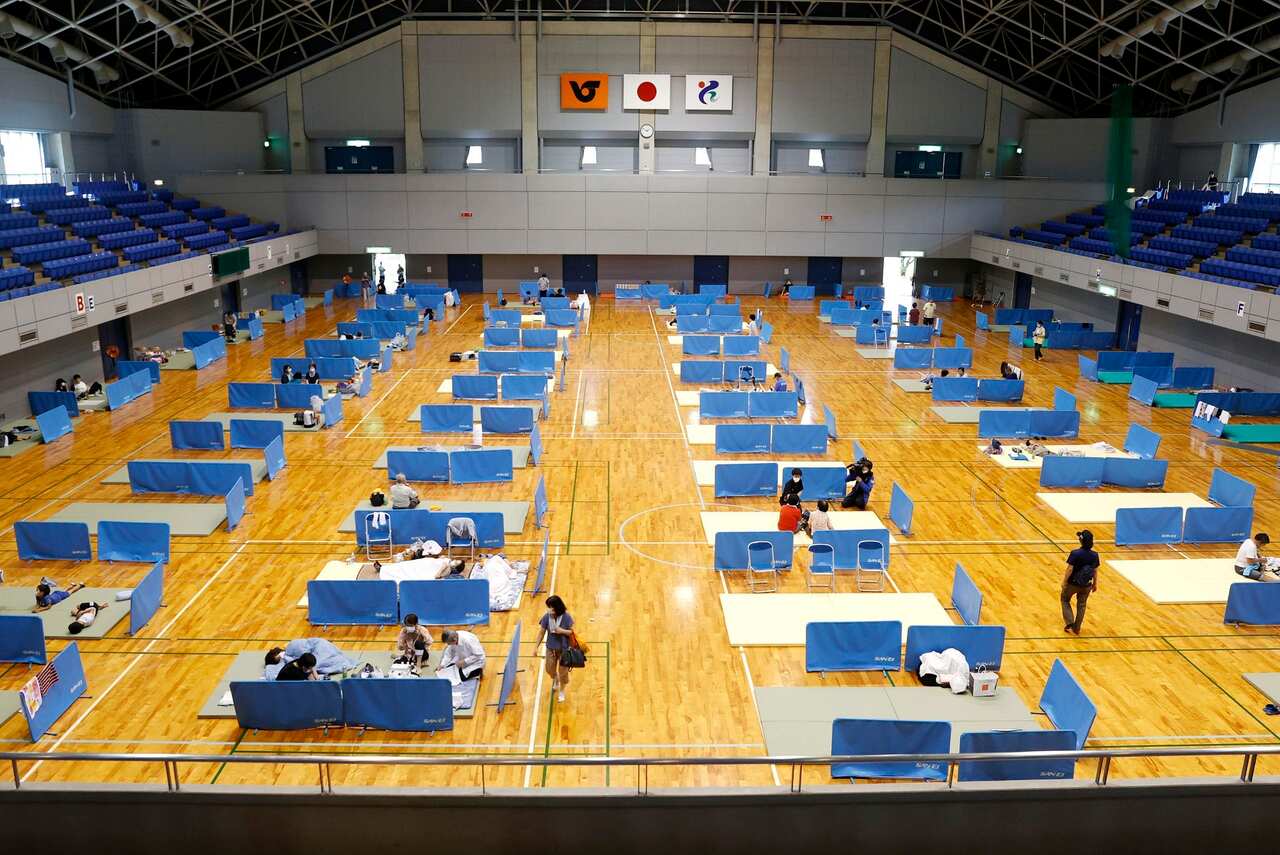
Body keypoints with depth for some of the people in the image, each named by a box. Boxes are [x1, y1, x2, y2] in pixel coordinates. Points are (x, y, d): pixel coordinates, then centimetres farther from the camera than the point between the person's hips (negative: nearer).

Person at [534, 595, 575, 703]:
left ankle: (561, 691, 34)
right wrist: (536, 647, -4)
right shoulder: (547, 617, -13)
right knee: (550, 670, 16)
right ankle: (555, 680, 52)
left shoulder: (566, 617, -18)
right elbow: (541, 632, -4)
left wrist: (562, 631, -27)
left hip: (564, 648, -2)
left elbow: (572, 632, -9)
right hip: (551, 648, 2)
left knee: (563, 671, 9)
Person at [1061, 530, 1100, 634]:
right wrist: (1095, 584, 14)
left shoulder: (1075, 554, -23)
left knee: (1065, 599, 22)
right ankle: (1077, 628, 27)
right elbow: (1095, 571, 0)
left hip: (1073, 583, -3)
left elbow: (1070, 569, -19)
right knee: (1081, 605, 21)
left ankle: (1069, 623, 9)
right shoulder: (1095, 555, -10)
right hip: (1086, 585, 3)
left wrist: (1064, 581, -6)